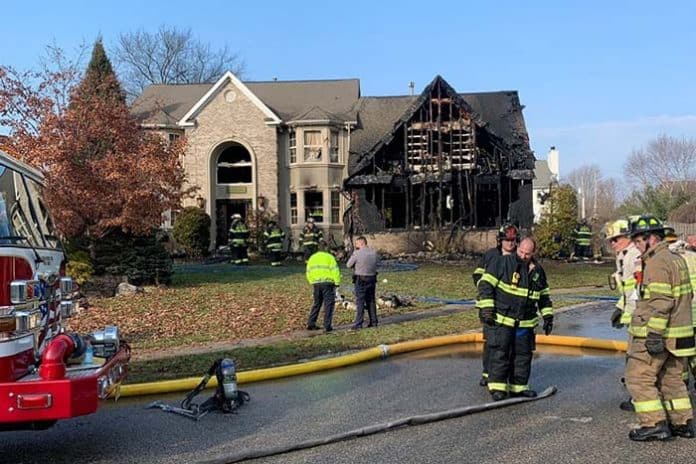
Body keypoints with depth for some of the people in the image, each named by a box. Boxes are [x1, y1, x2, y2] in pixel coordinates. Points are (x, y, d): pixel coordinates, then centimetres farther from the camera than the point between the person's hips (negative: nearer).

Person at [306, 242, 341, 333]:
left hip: (316, 284, 5)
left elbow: (308, 272, 16)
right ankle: (327, 326, -5)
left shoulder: (312, 258, 12)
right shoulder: (329, 257, -5)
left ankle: (311, 324, 16)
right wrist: (337, 282, -5)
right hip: (327, 283, -5)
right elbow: (335, 270, -11)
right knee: (329, 304, 0)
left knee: (316, 303, 17)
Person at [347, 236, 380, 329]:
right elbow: (377, 261, 17)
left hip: (360, 280, -5)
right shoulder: (374, 252, 3)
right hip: (372, 279, 5)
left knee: (360, 302, -2)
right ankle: (373, 321, 16)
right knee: (371, 301, 14)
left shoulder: (357, 253, -14)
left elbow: (348, 265, -5)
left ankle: (358, 323, -4)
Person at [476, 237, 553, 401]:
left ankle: (518, 386, 18)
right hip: (501, 319, -5)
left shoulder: (538, 271, 10)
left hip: (525, 323, 5)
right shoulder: (502, 263, -8)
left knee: (523, 354, 8)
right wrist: (486, 308, -15)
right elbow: (485, 284, -9)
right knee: (500, 353, -7)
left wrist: (548, 316, 16)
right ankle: (497, 387, -1)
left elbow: (544, 296, 21)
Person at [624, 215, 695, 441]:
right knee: (671, 378, 18)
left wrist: (654, 334, -24)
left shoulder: (657, 263, -16)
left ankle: (655, 424, -2)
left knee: (638, 377, -2)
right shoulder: (677, 259, 15)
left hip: (656, 334, -10)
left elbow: (661, 303, -23)